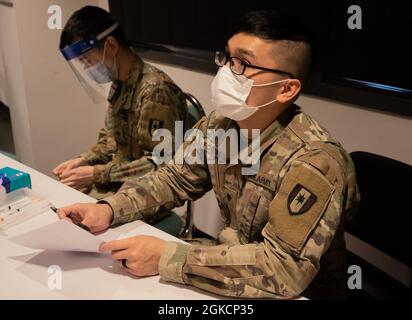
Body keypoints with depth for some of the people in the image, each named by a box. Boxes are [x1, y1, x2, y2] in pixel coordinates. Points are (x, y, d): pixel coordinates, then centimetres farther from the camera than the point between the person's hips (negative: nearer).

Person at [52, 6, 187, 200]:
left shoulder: (155, 90, -24)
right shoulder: (119, 84, 4)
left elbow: (158, 164, -24)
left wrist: (97, 174, -21)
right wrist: (84, 160, 0)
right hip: (114, 183, 8)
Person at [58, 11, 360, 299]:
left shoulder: (313, 162, -28)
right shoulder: (221, 123, -8)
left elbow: (285, 269, -32)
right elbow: (176, 179, 3)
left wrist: (165, 257, -32)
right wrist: (109, 208, -14)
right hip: (239, 275, 5)